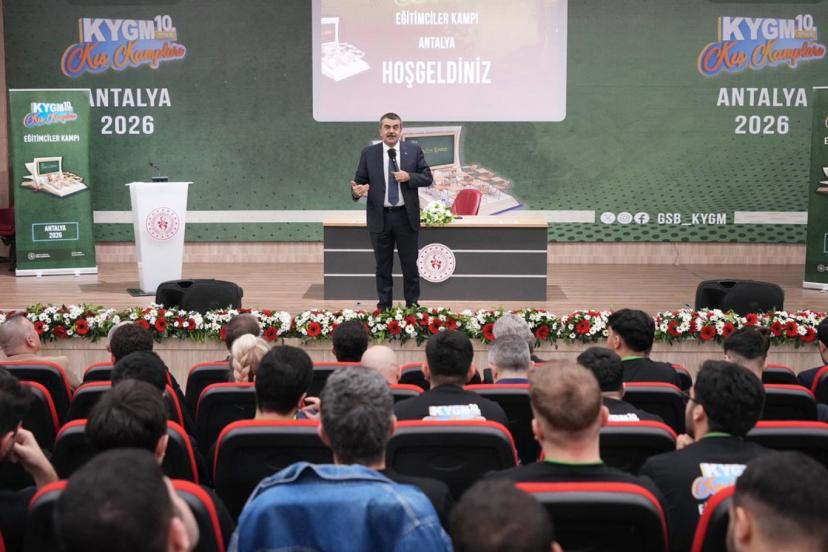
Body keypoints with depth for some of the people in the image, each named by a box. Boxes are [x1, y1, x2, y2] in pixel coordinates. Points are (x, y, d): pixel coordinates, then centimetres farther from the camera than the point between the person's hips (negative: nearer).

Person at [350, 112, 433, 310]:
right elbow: (359, 181, 1)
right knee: (383, 266, 8)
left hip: (406, 216, 0)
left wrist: (409, 177, -15)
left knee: (410, 264, 6)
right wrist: (356, 191, -21)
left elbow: (427, 177, 2)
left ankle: (412, 306, 17)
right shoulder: (369, 153, 1)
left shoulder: (414, 150, 2)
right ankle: (384, 307, 17)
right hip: (380, 217, 0)